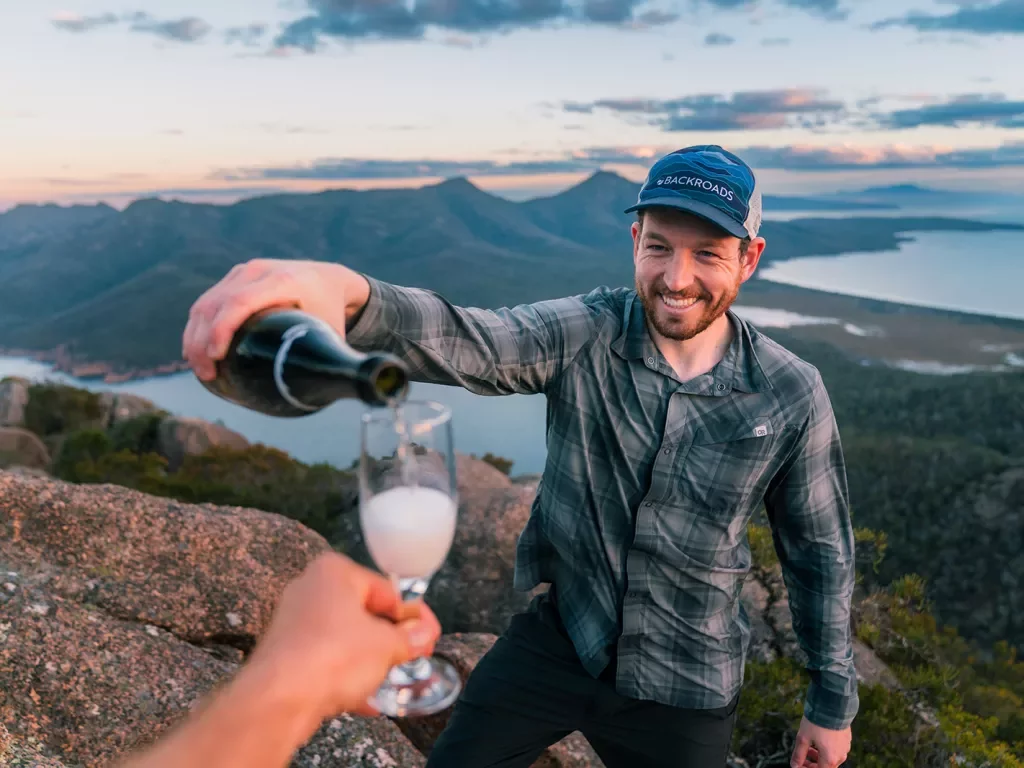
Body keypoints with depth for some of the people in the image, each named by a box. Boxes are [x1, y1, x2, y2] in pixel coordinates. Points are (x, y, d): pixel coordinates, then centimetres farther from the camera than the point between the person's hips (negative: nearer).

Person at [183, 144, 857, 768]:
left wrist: (833, 702, 6)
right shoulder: (586, 334, -17)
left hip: (687, 693, 0)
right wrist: (348, 293, -58)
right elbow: (467, 342, -37)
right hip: (558, 638, 1)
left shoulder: (791, 397, -14)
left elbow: (821, 552, -2)